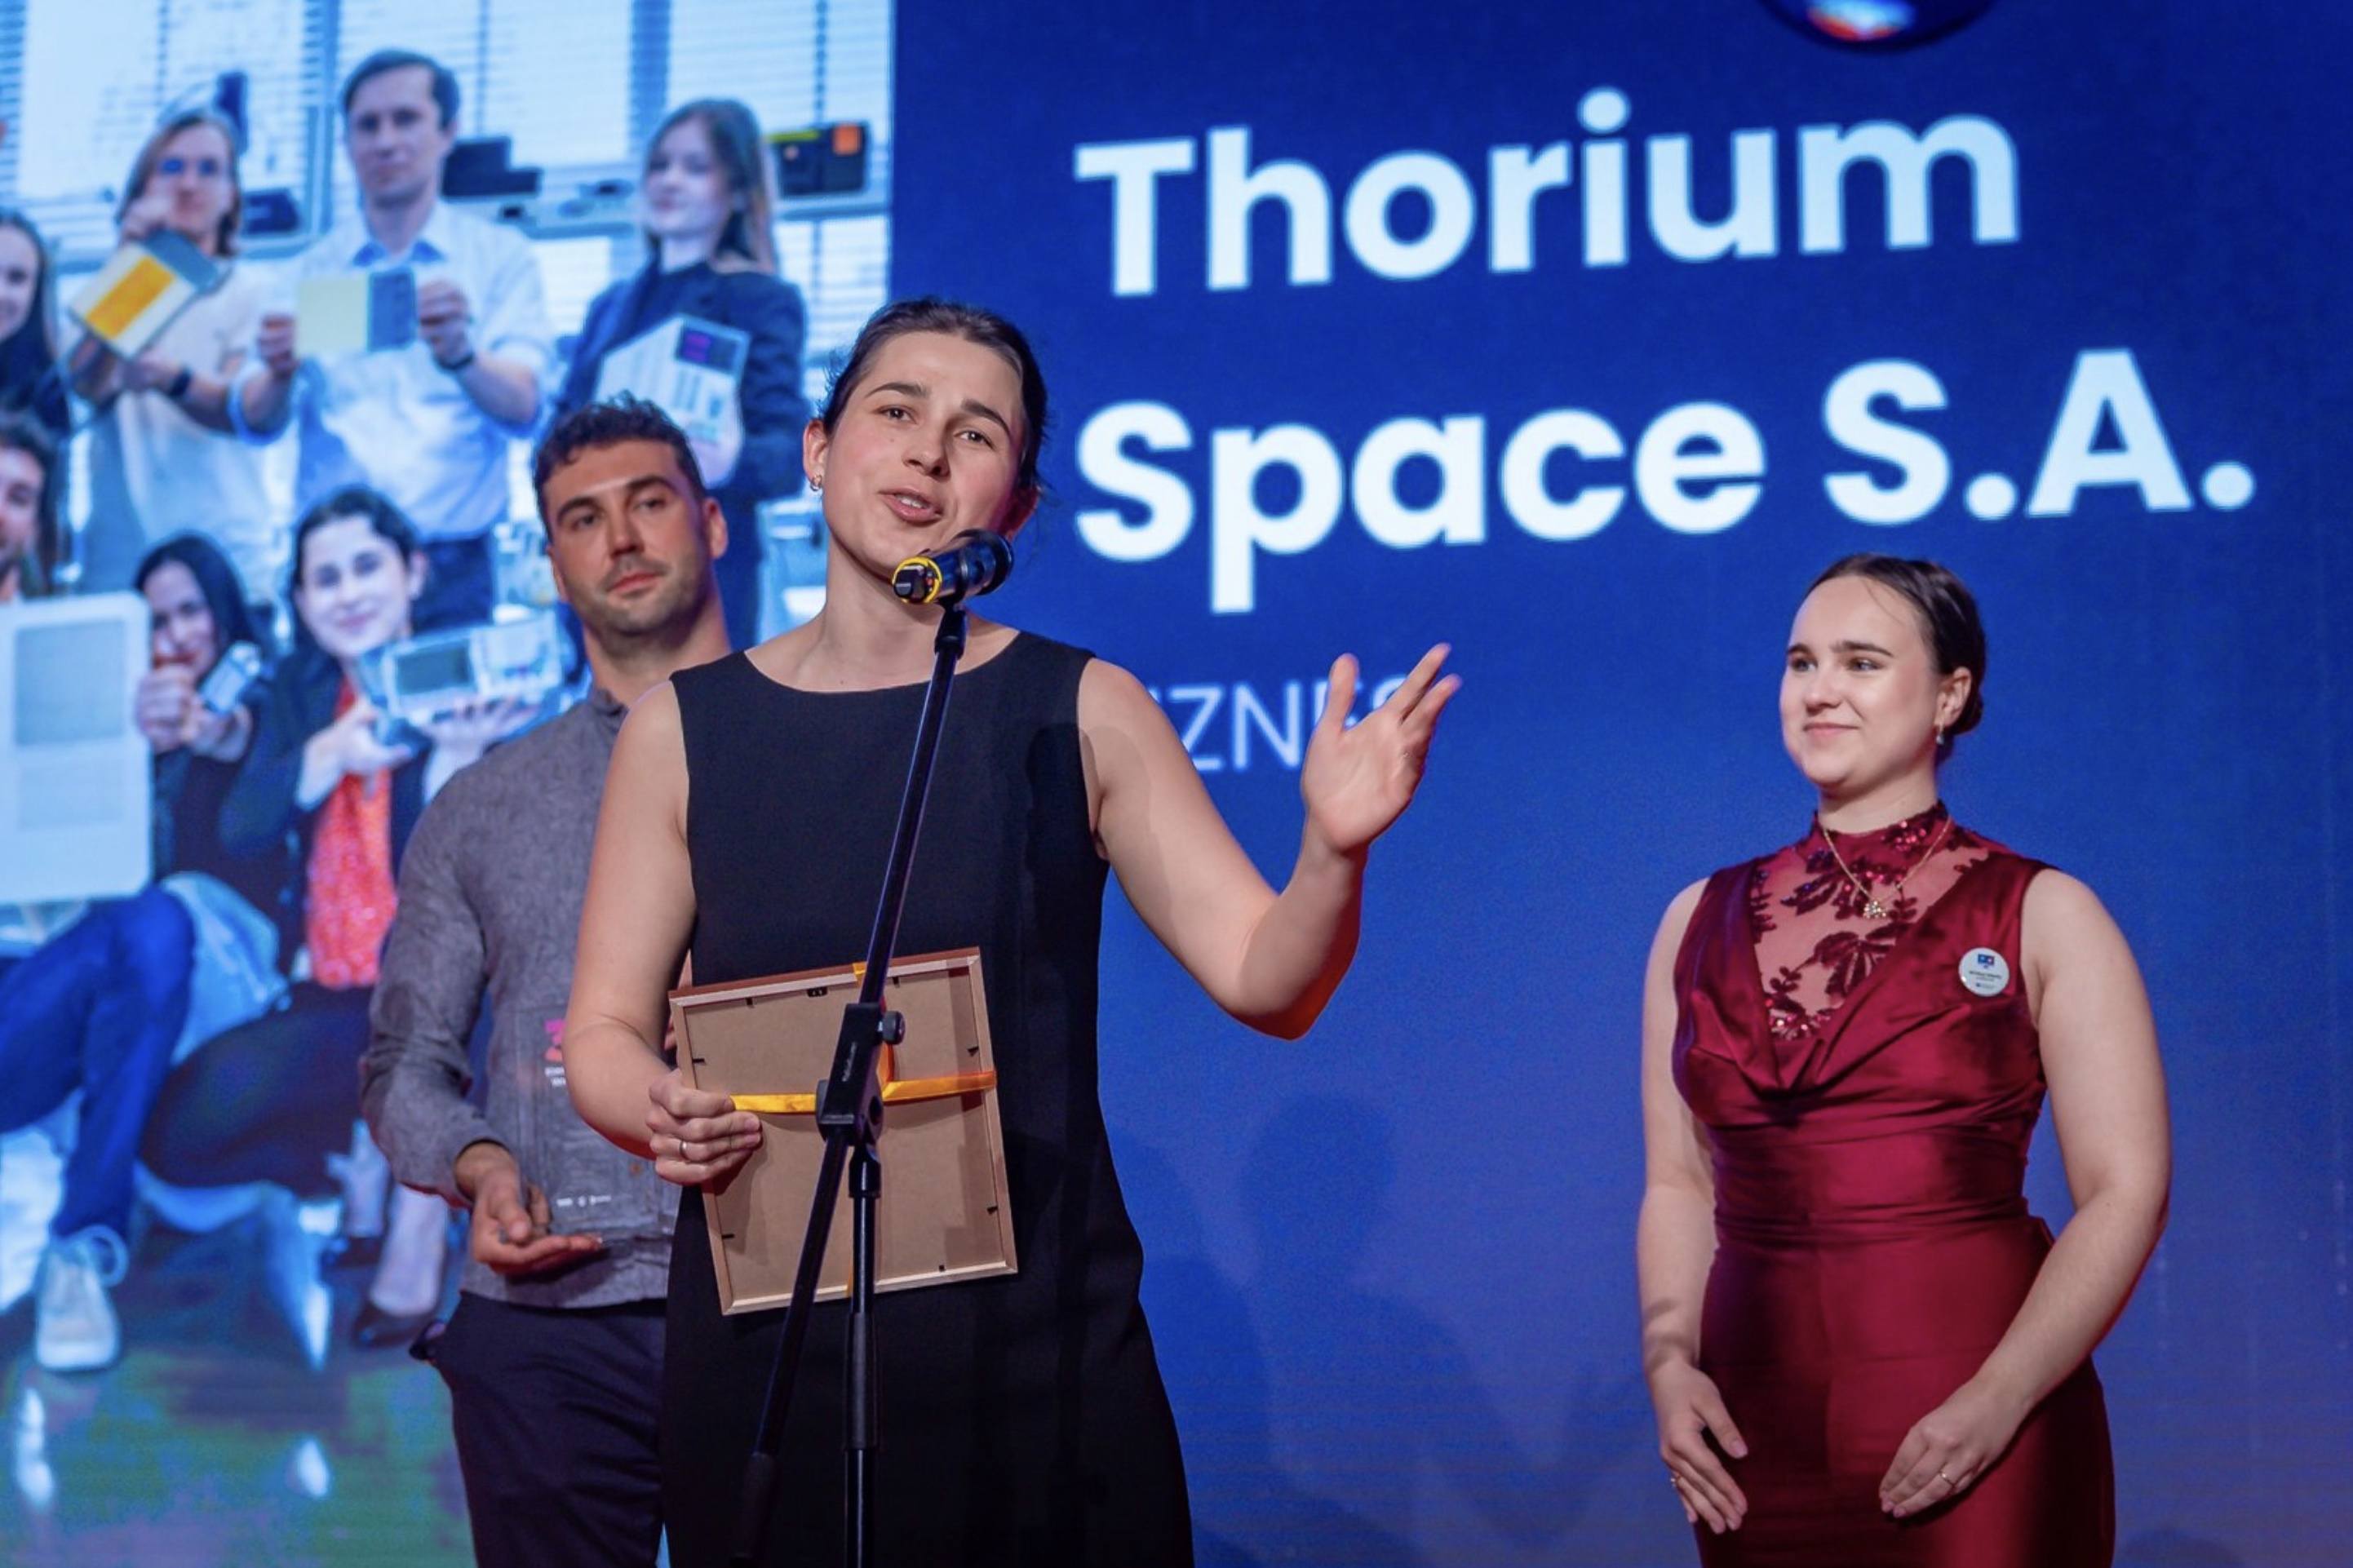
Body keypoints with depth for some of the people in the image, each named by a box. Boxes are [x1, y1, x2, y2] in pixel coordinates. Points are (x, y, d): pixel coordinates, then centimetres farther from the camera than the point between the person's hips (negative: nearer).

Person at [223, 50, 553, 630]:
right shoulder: (310, 271, 10)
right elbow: (254, 423, -1)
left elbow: (522, 409, -9)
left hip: (450, 566, -1)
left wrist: (461, 355, -30)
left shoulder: (500, 259, 4)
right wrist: (278, 376, -23)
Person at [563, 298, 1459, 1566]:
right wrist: (662, 1114, -15)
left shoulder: (1082, 714, 2)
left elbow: (1264, 981, -2)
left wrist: (1333, 853, -22)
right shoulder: (683, 729, 5)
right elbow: (604, 1031, 6)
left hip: (1035, 1342, 0)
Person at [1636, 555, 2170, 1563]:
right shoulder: (1702, 923, 10)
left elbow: (2125, 1190, -7)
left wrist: (2000, 1400, -17)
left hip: (1973, 1446, -3)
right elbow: (1680, 1181, 11)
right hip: (1757, 1434, 3)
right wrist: (1670, 1361, -4)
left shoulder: (2042, 918, -1)